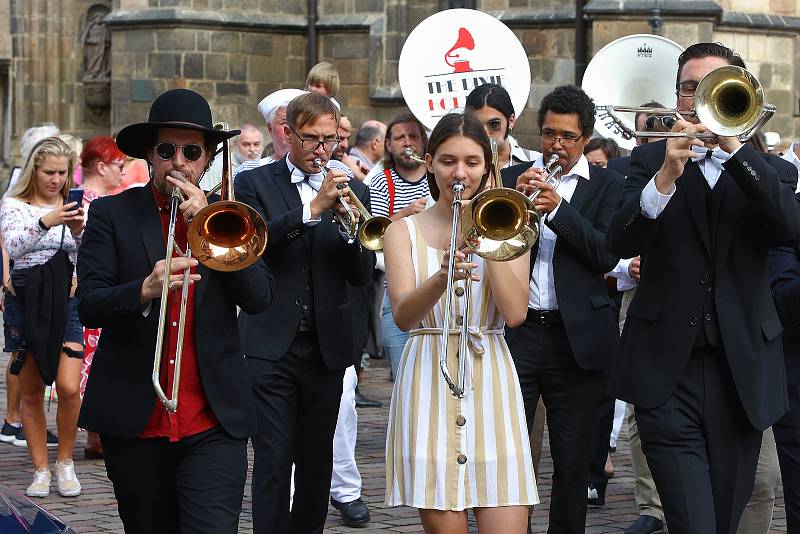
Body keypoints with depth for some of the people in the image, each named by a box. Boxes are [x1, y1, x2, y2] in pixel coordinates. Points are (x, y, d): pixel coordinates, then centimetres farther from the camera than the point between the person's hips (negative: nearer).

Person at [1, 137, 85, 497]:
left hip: (66, 301, 1)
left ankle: (65, 462, 7)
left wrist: (80, 233, -17)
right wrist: (44, 222, -32)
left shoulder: (73, 207, 7)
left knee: (69, 387, -13)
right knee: (31, 391, 4)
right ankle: (41, 470, 14)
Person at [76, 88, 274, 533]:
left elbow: (260, 297, -3)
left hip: (213, 424, 0)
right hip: (135, 423, 0)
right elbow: (89, 306, -7)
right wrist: (144, 290, -27)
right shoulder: (112, 214, 4)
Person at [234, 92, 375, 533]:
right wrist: (312, 209, -25)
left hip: (326, 347, 3)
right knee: (273, 461, -9)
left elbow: (362, 275, 2)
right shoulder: (254, 184, 2)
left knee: (317, 462, 10)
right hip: (271, 344, -3)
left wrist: (349, 225, -16)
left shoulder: (352, 191, 10)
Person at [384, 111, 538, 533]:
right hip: (428, 384, -1)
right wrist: (441, 279, -29)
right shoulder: (404, 232, 6)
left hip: (490, 385, 1)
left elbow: (515, 313, -6)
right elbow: (403, 315, -10)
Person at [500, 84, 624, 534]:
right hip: (516, 330, 1)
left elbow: (607, 256, -9)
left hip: (576, 337, -1)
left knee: (573, 459, 6)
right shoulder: (514, 177, 9)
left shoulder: (607, 185, 3)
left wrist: (557, 208, -19)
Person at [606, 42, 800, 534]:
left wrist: (734, 147, -21)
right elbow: (621, 244, -8)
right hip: (668, 369, -2)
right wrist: (665, 177, -24)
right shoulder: (650, 160, 8)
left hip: (742, 369, 2)